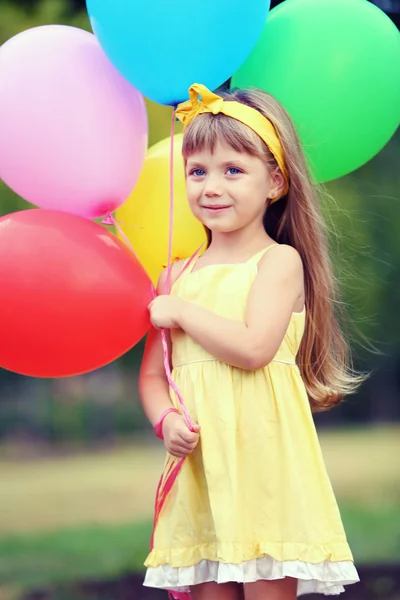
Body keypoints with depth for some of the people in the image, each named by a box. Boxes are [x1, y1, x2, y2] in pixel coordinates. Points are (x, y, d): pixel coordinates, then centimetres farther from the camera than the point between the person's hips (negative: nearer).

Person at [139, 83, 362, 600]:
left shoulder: (280, 261, -2)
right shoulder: (179, 274, 12)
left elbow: (253, 348, -17)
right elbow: (151, 375, 13)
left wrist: (180, 312, -6)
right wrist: (166, 421, -8)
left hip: (263, 455, -4)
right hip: (199, 458, 5)